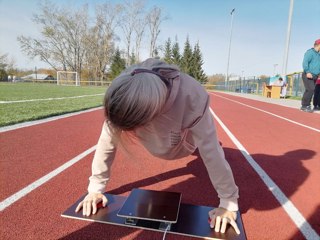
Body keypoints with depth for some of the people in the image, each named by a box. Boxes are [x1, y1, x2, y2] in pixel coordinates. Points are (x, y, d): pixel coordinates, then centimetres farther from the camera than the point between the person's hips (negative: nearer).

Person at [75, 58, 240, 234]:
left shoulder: (192, 98, -48)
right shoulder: (124, 93, -40)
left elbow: (211, 152, -39)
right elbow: (107, 141, -31)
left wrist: (229, 202, -30)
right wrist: (95, 188, -24)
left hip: (184, 136, -2)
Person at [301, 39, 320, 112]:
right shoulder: (310, 52, -4)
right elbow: (305, 62, -16)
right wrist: (308, 72, -26)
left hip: (314, 76, 9)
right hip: (308, 75, -9)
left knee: (309, 91, 8)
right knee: (311, 89, -19)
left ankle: (304, 106, 14)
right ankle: (305, 105, -14)